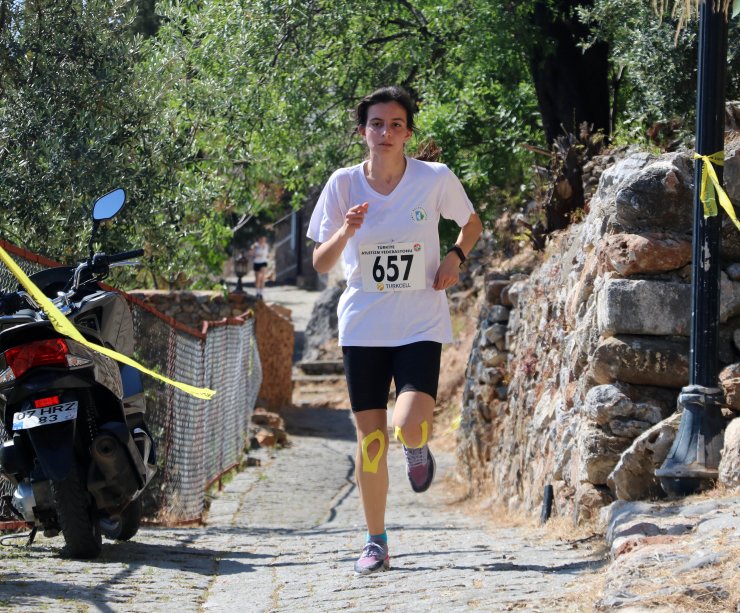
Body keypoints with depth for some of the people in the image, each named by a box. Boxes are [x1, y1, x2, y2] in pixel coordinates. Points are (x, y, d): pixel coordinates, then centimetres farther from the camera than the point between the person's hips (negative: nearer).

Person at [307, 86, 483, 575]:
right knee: (370, 438, 2)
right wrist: (346, 232, -22)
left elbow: (472, 224, 13)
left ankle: (419, 447, 19)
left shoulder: (436, 180, -6)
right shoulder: (344, 184, -4)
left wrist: (455, 257, -6)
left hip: (421, 325, -1)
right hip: (363, 327, 2)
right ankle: (376, 543, 17)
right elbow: (320, 264, -2)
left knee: (410, 427, -20)